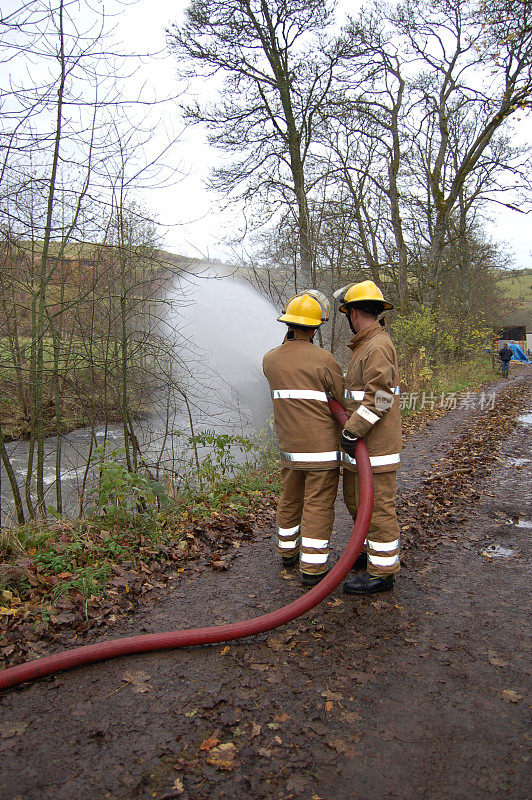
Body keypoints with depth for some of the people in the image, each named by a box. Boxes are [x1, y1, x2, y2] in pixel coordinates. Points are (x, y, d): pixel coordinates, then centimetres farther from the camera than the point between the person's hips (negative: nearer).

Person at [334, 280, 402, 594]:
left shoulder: (378, 347, -17)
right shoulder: (366, 346, 15)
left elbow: (379, 397, -25)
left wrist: (351, 431, -25)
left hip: (376, 445, -10)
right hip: (359, 445, 10)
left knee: (377, 505, -2)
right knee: (355, 499, 19)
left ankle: (382, 571, 9)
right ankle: (374, 550, 35)